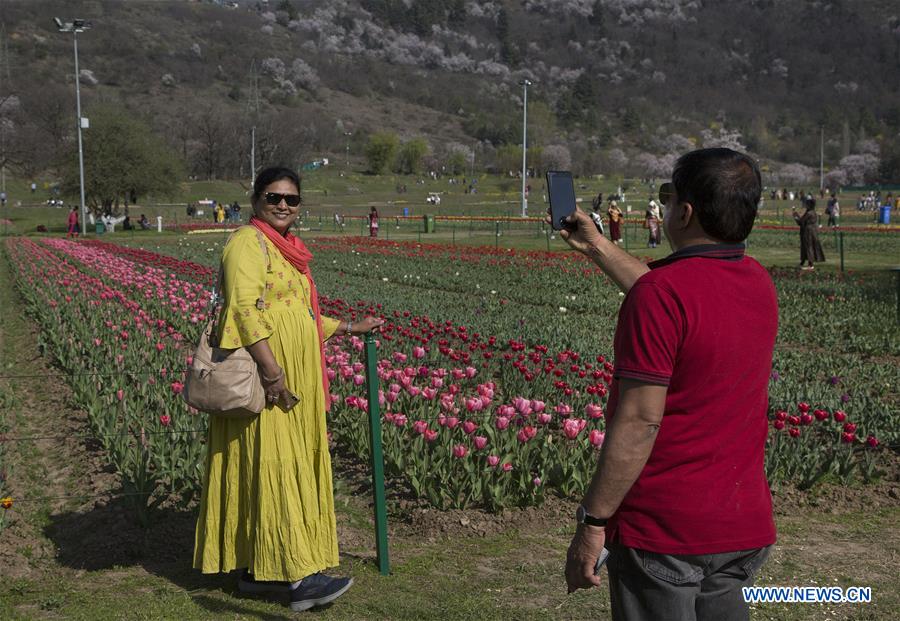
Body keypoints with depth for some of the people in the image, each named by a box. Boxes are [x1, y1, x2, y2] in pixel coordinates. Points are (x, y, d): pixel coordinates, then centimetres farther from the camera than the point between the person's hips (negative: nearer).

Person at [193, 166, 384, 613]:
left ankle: (257, 568, 19)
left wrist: (350, 328, 24)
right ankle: (299, 575, -9)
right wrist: (270, 368, -27)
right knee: (273, 467, -9)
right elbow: (245, 308, -21)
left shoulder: (288, 251, 20)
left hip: (294, 384, 9)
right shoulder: (249, 242, -10)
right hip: (262, 381, -9)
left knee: (270, 469, 11)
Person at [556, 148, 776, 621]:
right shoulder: (759, 284, 5)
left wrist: (592, 522, -15)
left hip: (662, 531, -7)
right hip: (745, 528, 8)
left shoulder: (660, 293, -20)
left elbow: (639, 422, -23)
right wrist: (595, 246, 30)